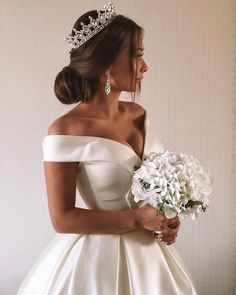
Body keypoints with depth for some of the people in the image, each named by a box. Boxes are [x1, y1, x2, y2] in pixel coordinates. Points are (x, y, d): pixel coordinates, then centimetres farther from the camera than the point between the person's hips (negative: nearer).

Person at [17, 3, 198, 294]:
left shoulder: (138, 114, 0)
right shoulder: (66, 129, -19)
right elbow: (63, 219, -17)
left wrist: (166, 218, -5)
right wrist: (136, 219, -20)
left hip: (149, 252, 6)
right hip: (97, 257, -6)